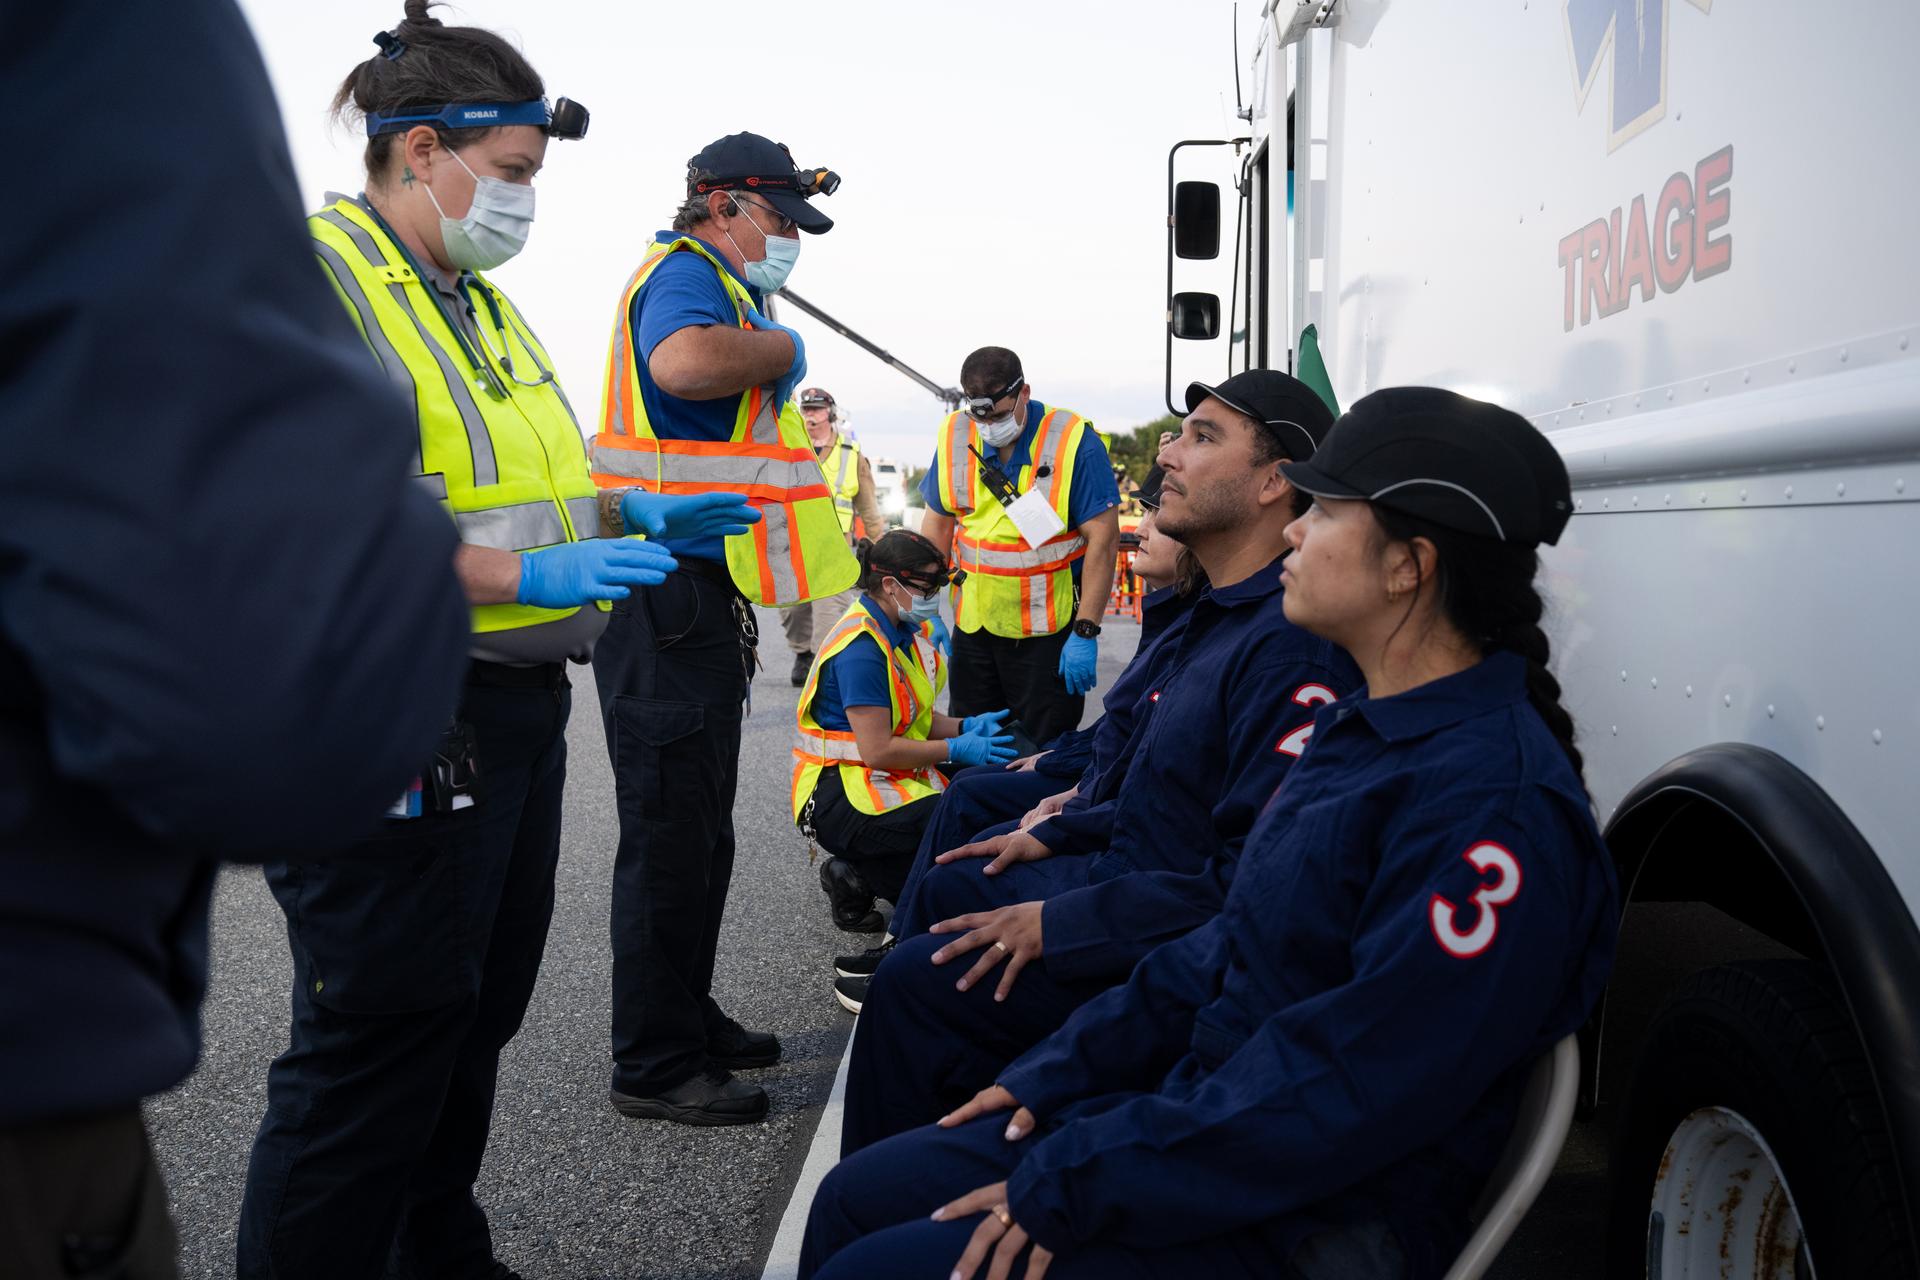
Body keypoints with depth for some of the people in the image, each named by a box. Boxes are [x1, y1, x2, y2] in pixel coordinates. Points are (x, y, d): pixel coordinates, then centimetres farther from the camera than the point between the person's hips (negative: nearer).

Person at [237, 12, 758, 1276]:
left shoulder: (479, 301, 18)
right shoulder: (310, 283, -12)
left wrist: (638, 518, 10)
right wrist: (525, 575, -27)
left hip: (513, 713, 10)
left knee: (476, 1013, 20)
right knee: (376, 1043, -1)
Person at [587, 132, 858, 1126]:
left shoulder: (718, 284, 21)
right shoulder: (685, 272, -10)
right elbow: (683, 362, -34)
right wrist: (783, 347, -17)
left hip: (700, 602, 11)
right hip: (669, 601, -11)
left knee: (698, 830, 19)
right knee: (670, 834, -3)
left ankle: (687, 1020, 33)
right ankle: (652, 1064, 8)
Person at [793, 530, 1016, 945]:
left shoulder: (904, 631, 10)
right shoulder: (861, 649, -20)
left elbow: (912, 720, 16)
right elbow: (877, 750, -23)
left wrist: (965, 726, -2)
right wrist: (957, 749, -16)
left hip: (890, 779, 10)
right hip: (842, 793, -10)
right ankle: (859, 879, -7)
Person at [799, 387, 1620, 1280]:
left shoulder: (1497, 804, -24)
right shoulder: (1360, 727, 8)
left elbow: (1346, 1097, -26)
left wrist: (1075, 1182, -21)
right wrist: (1055, 1072, 8)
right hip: (1193, 1102, 9)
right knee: (855, 1198, 6)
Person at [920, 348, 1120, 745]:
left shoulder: (1074, 441, -15)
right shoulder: (954, 435, -1)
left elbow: (1103, 537, -15)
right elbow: (938, 524, 9)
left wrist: (1086, 633, -17)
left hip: (1050, 631, -4)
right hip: (973, 624, 5)